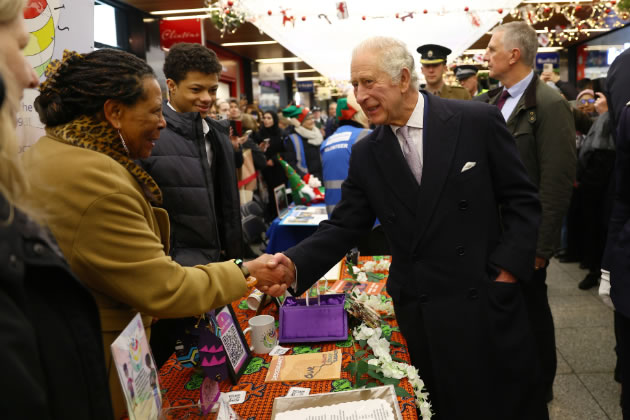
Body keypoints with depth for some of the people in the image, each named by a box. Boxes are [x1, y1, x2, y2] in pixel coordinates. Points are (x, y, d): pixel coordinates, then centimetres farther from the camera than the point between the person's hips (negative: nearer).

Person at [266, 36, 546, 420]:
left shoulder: (478, 121, -7)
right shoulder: (366, 154, 2)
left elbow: (522, 200, -2)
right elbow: (344, 226, 1)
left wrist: (507, 270, -10)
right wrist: (295, 265, -14)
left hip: (488, 304, -2)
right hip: (418, 316, 2)